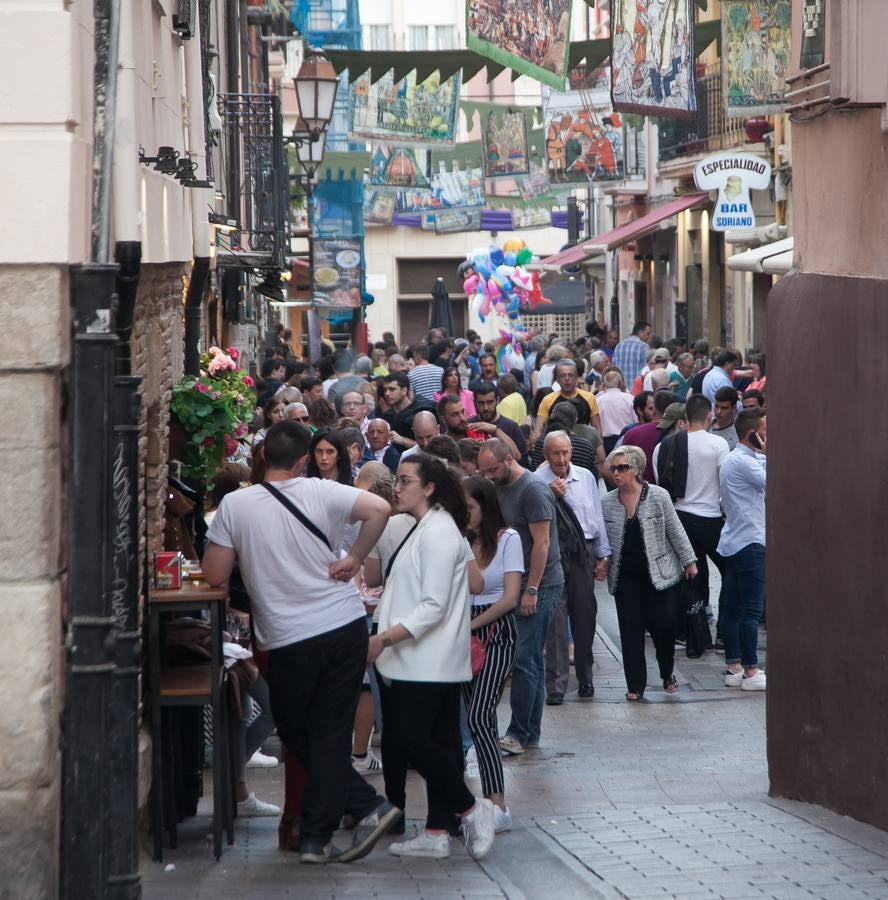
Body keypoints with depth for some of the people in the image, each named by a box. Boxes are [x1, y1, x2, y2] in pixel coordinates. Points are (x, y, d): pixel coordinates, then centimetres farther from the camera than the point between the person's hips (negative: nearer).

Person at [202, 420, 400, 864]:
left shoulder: (235, 504, -4)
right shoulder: (321, 493, -3)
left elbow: (214, 575, -1)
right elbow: (379, 508, -15)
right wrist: (354, 559, -4)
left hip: (289, 641, -2)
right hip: (346, 626, 2)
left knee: (295, 733, 15)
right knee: (331, 734, 8)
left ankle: (367, 806, 7)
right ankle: (316, 838, 6)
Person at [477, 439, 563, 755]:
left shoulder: (533, 490, -14)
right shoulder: (500, 489, 13)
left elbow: (541, 543, -17)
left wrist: (531, 590, -18)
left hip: (539, 586, -9)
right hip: (514, 585, 9)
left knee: (525, 660, -9)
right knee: (531, 661, 11)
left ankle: (519, 733, -5)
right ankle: (531, 733, 15)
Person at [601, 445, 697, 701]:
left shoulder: (658, 497, -5)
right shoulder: (607, 503, 3)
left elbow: (675, 531, 0)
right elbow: (603, 539, 12)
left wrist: (688, 561, 3)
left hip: (658, 572, -2)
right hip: (626, 577, 2)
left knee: (662, 626, 0)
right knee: (631, 631, 0)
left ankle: (668, 674, 26)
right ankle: (635, 686, 8)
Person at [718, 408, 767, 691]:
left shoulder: (733, 459, 16)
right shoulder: (744, 462, -16)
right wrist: (768, 453, -13)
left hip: (733, 542, 11)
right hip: (750, 543, -11)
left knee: (733, 609, 10)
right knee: (752, 610, -7)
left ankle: (734, 667, 14)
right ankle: (750, 671, -6)